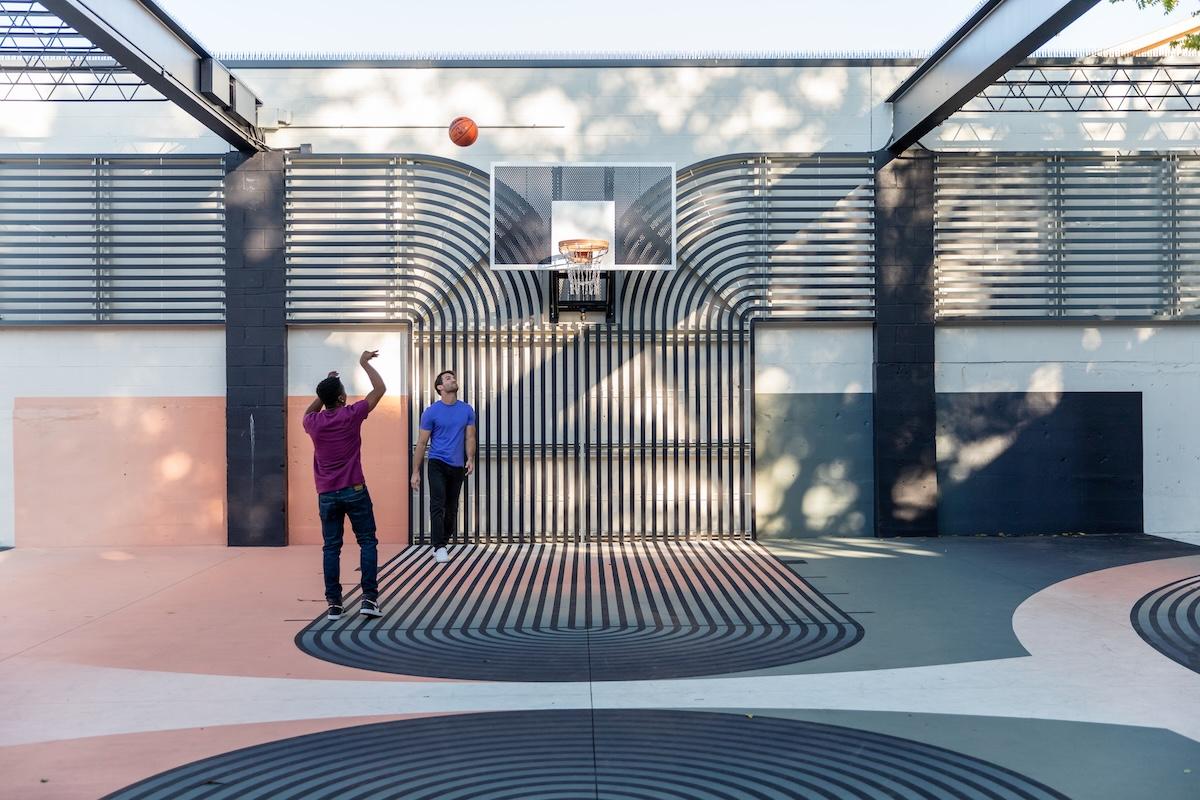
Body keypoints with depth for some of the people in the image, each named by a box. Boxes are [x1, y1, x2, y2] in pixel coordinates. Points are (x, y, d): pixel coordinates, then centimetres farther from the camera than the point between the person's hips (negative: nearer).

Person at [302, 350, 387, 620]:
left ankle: (334, 604, 5)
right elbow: (380, 389, 1)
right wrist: (365, 363, 12)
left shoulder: (313, 422, 2)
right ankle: (369, 598, -3)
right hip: (354, 491, -3)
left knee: (331, 548, 7)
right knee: (367, 542, 5)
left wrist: (324, 391, 23)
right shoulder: (351, 415, -8)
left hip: (327, 495, 3)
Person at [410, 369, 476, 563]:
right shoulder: (431, 412, -4)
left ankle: (441, 544, 23)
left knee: (451, 509, 9)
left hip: (457, 466, 4)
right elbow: (422, 443, -1)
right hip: (438, 464, -3)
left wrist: (470, 459, -15)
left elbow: (470, 437, 3)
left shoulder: (467, 410, 5)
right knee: (438, 506, -12)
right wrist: (415, 472, -2)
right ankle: (439, 548, -12)